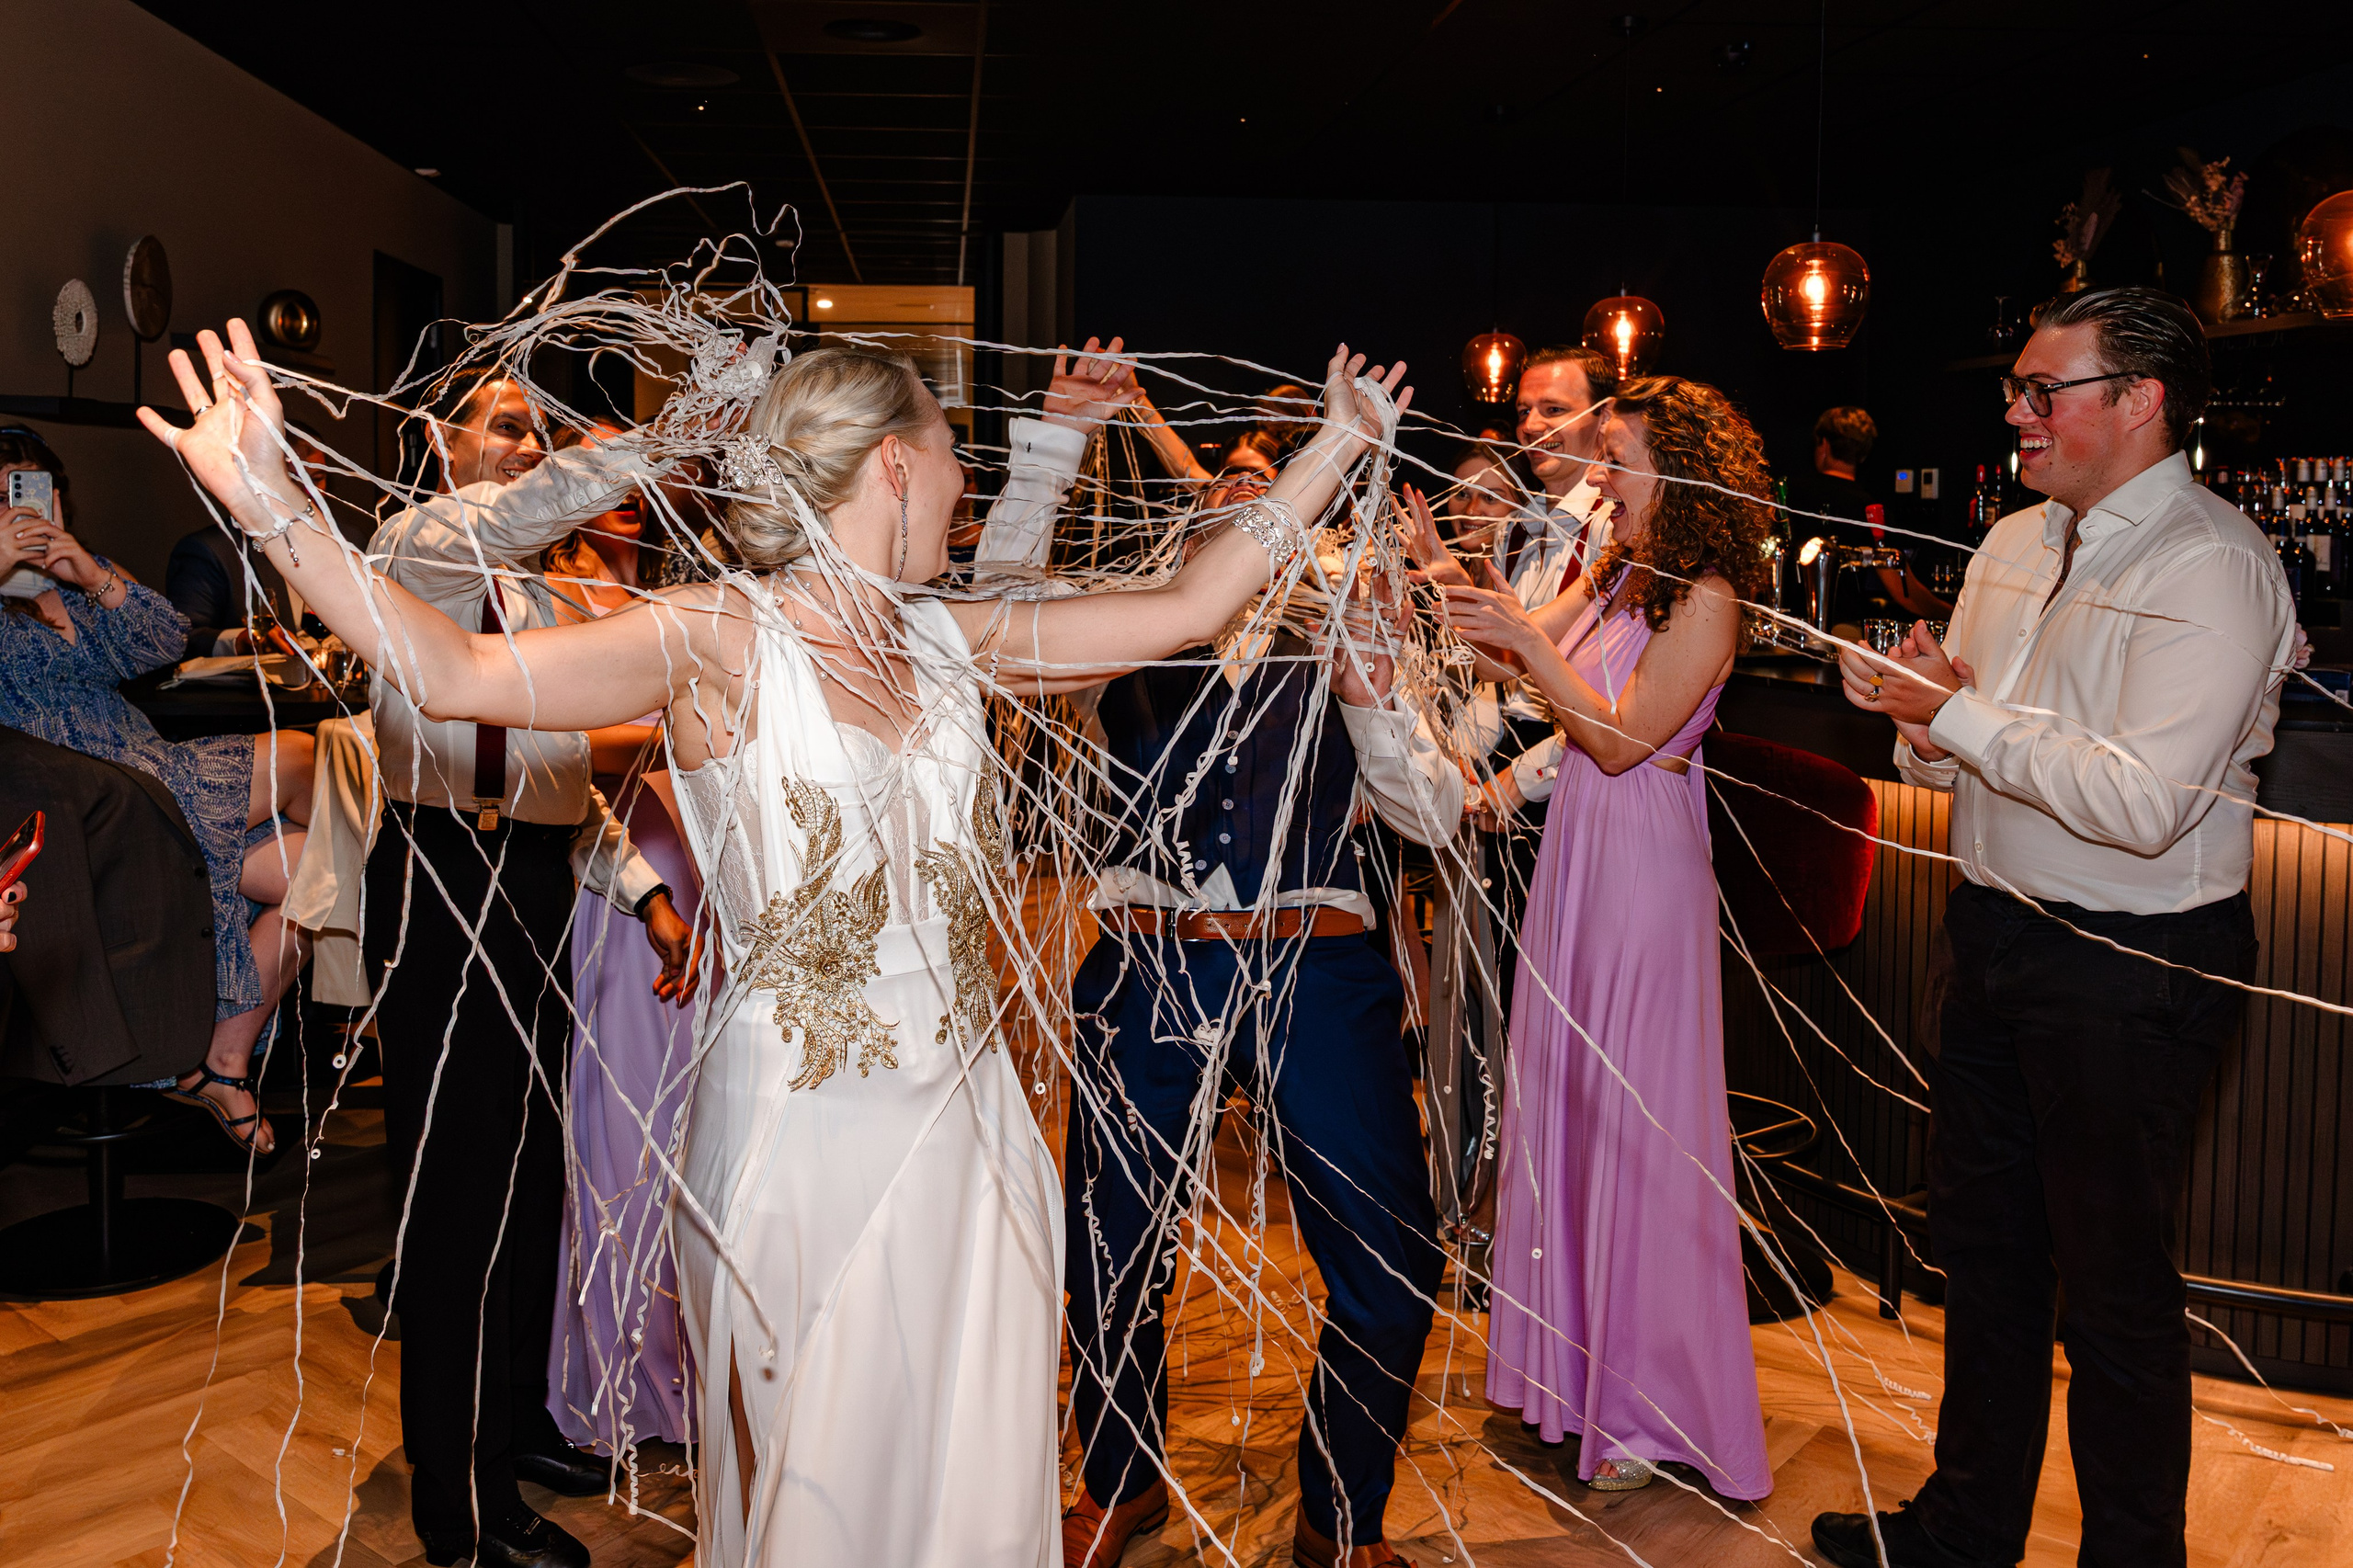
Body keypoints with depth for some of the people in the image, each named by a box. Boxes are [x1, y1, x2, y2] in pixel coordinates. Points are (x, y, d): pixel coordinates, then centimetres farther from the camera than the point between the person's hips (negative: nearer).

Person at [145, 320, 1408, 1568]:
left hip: (962, 1113, 6)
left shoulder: (947, 639, 8)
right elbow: (455, 672, -20)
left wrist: (1337, 446, 15)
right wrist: (268, 503, -31)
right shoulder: (723, 639, -10)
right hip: (800, 1126, -5)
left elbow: (1182, 610, 12)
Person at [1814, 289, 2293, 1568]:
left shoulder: (2212, 567, -16)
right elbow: (1946, 759, 16)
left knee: (2113, 1280, 5)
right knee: (1983, 1240, 19)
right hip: (1999, 937, 8)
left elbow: (2144, 801, -27)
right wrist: (1928, 719, -7)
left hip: (2133, 970, -8)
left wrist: (1961, 714, -21)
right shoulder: (2013, 547, 10)